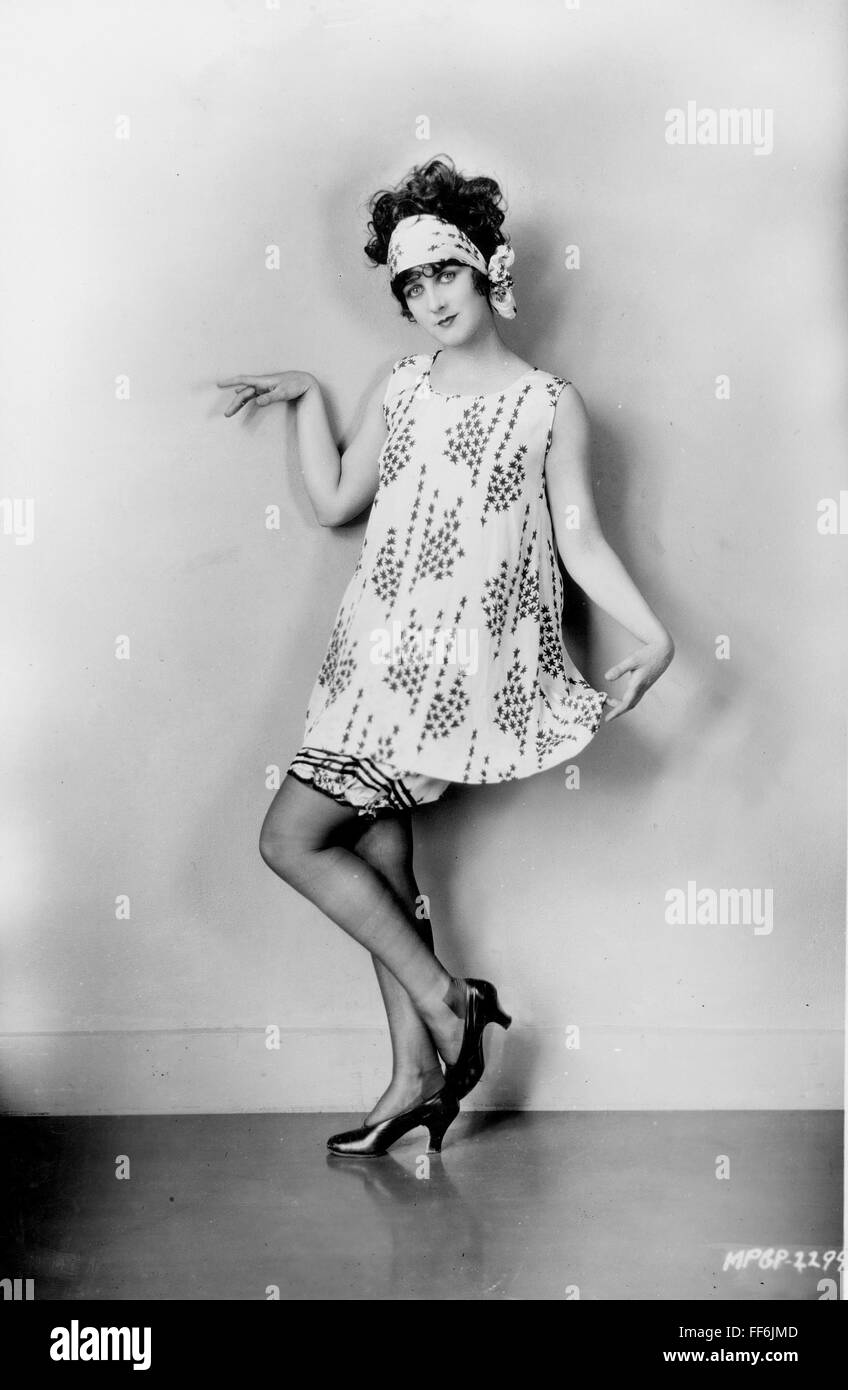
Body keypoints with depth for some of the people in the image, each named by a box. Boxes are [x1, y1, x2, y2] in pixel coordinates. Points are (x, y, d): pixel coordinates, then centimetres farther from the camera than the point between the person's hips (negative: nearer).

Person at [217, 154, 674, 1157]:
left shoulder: (551, 404, -1)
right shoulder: (401, 388, 12)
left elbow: (580, 539, -2)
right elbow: (335, 505, 13)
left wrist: (653, 635, -11)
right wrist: (309, 398, 11)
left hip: (463, 663, -6)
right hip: (383, 654, 6)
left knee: (292, 838, -10)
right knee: (378, 854, 8)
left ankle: (449, 1001, 3)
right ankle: (419, 1075, 19)